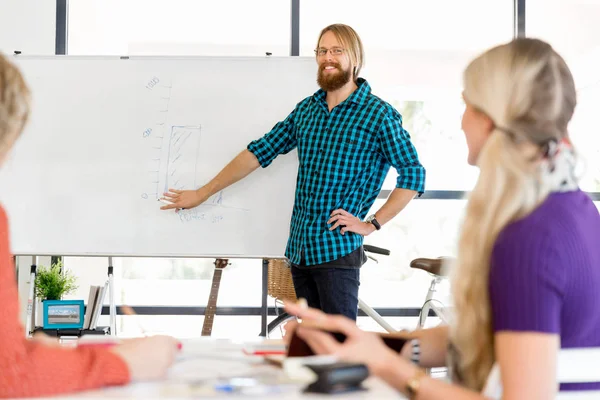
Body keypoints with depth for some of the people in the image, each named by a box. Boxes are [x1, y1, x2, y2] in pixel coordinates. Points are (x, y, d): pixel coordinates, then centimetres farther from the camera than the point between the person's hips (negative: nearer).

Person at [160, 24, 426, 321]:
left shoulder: (379, 114, -6)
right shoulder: (306, 109, 11)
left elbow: (413, 175, -6)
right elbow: (260, 151, 13)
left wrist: (371, 224, -10)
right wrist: (202, 193, 13)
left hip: (338, 250, -6)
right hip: (299, 248, 6)